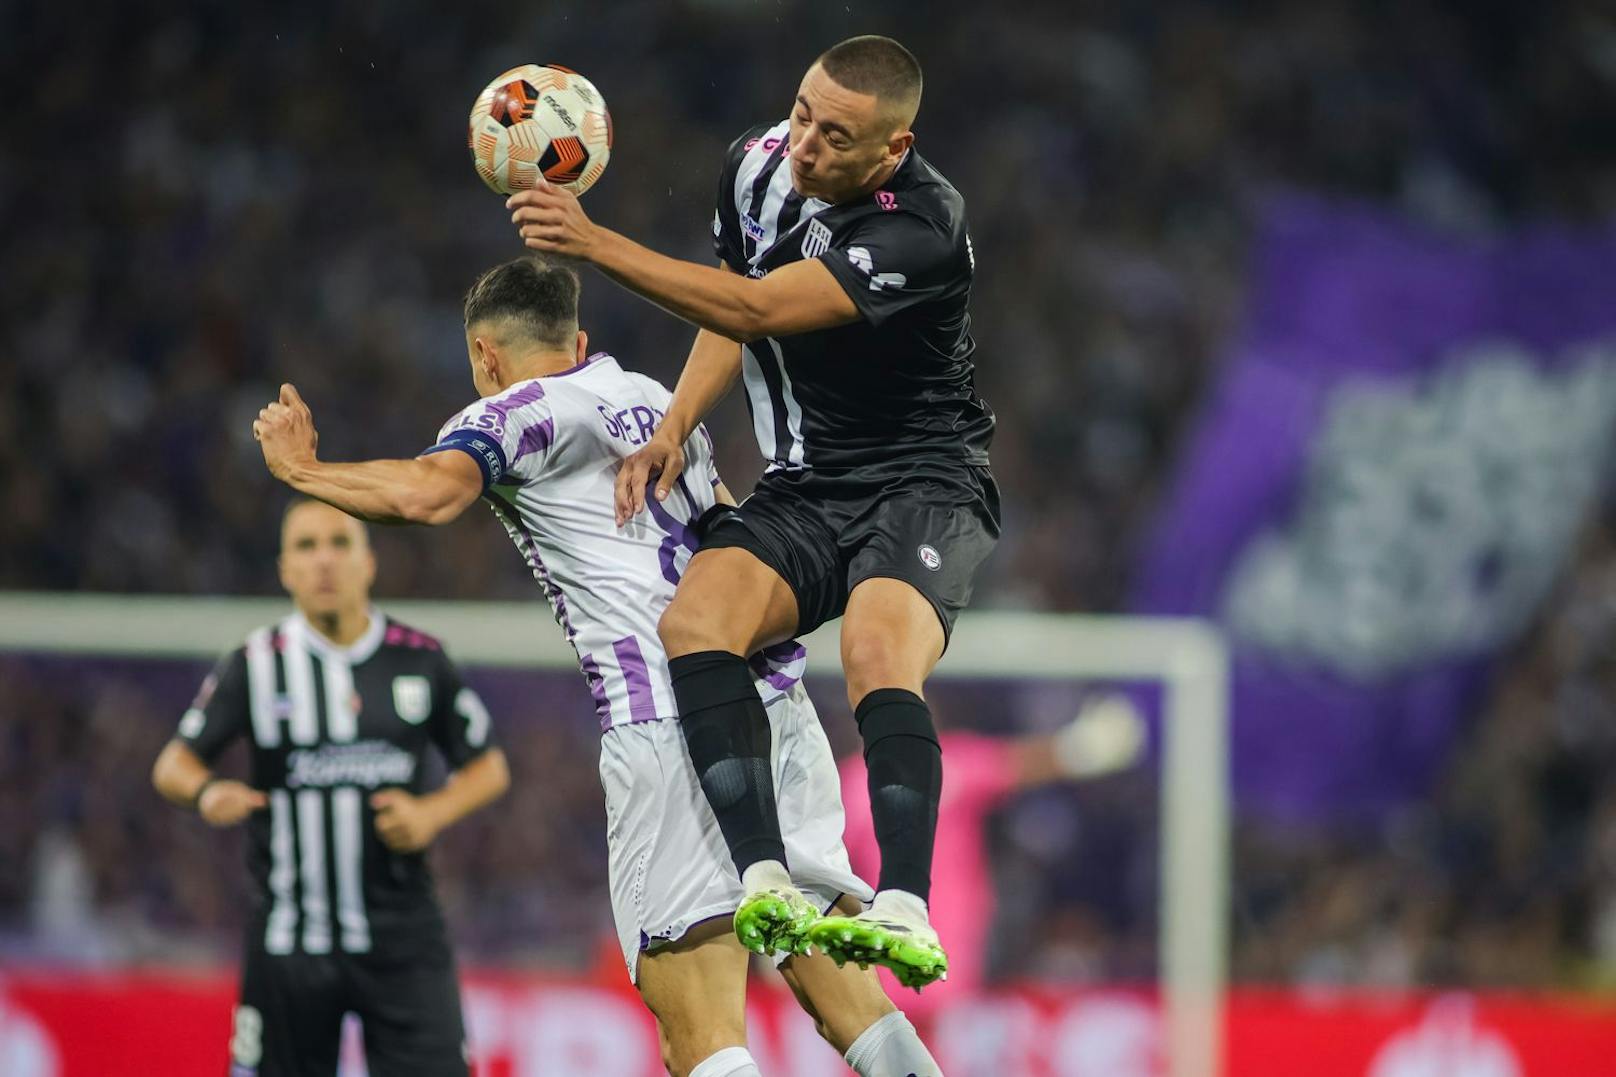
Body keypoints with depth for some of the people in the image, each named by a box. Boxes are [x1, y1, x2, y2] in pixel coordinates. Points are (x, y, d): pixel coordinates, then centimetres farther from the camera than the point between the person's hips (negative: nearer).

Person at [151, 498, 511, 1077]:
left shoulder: (420, 659, 4)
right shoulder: (254, 665, 0)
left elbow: (487, 767, 13)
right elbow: (174, 763, -2)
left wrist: (431, 813, -6)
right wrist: (208, 791, -26)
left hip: (403, 938, 1)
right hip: (289, 938, -1)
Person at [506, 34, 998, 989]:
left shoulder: (920, 229, -23)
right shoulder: (759, 165, 0)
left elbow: (756, 310, -29)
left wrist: (594, 243, -31)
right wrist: (676, 426, 3)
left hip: (926, 481, -6)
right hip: (807, 487, 6)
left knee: (879, 651, -35)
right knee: (696, 618, -24)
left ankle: (907, 912, -45)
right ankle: (767, 885, -36)